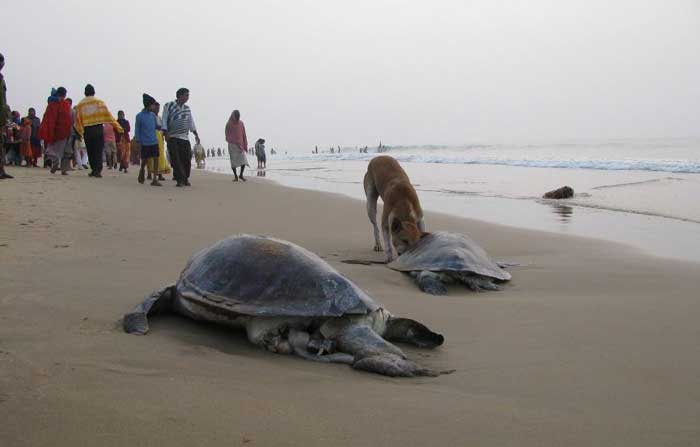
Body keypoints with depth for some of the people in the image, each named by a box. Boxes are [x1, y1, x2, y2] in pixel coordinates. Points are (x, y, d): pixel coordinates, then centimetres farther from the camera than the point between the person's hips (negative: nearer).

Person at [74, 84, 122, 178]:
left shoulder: (80, 105, 6)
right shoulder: (100, 102, 2)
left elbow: (78, 119, 3)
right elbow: (108, 115, -3)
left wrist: (80, 132, 10)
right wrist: (117, 127, -1)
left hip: (87, 130, 1)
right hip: (98, 129, -1)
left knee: (90, 151, 12)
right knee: (98, 151, 0)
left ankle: (94, 170, 15)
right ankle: (97, 170, -9)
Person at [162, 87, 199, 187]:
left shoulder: (187, 108, 15)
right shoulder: (169, 106, 0)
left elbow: (191, 122, 19)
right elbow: (164, 120, -2)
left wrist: (196, 134, 13)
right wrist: (166, 134, -11)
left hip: (185, 137, 4)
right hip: (172, 137, -4)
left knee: (187, 158, -1)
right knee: (175, 159, -7)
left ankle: (185, 179, 12)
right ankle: (180, 179, -3)